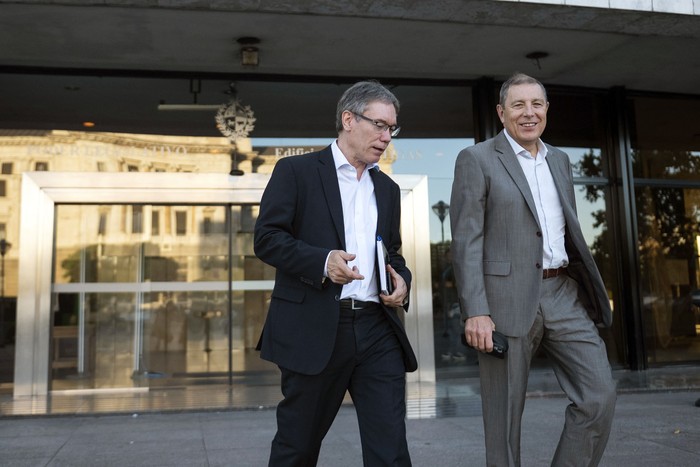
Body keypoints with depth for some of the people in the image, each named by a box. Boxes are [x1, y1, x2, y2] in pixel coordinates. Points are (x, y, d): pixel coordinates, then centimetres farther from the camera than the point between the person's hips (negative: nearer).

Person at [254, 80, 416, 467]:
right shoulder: (297, 171, 1)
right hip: (314, 329, -4)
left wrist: (401, 279, 3)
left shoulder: (387, 189, 19)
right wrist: (322, 261, -21)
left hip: (377, 331, 5)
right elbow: (267, 238, -6)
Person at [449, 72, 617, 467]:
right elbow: (466, 240, -9)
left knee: (600, 397, 0)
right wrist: (475, 312, -17)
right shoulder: (478, 159, -2)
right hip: (507, 298, -5)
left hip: (563, 293, 6)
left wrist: (588, 286, 15)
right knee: (505, 415, 3)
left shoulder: (560, 160, 17)